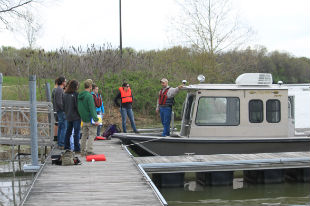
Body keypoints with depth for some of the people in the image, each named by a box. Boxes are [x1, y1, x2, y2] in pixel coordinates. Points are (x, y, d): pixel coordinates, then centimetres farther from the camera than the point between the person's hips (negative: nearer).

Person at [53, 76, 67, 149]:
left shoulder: (57, 89, 15)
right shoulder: (60, 90, -17)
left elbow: (54, 101, 21)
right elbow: (59, 102, -22)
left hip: (59, 111, 11)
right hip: (61, 111, -11)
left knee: (60, 127, 14)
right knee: (64, 128, -9)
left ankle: (59, 143, 19)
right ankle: (62, 144, -10)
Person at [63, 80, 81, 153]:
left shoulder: (65, 94, 3)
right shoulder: (76, 94, -15)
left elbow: (63, 105, 11)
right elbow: (77, 106, -16)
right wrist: (80, 114, -5)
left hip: (68, 116, 6)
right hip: (76, 116, -6)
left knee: (68, 131, 17)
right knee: (76, 132, -1)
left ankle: (66, 146, 24)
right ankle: (77, 149, 0)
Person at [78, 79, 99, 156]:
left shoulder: (79, 96, 8)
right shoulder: (89, 96, -17)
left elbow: (78, 107, 16)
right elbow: (92, 109, -21)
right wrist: (96, 120, -19)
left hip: (83, 118, 8)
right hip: (89, 118, -8)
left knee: (84, 134, 14)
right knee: (92, 134, -3)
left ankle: (82, 151, 16)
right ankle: (89, 151, -8)